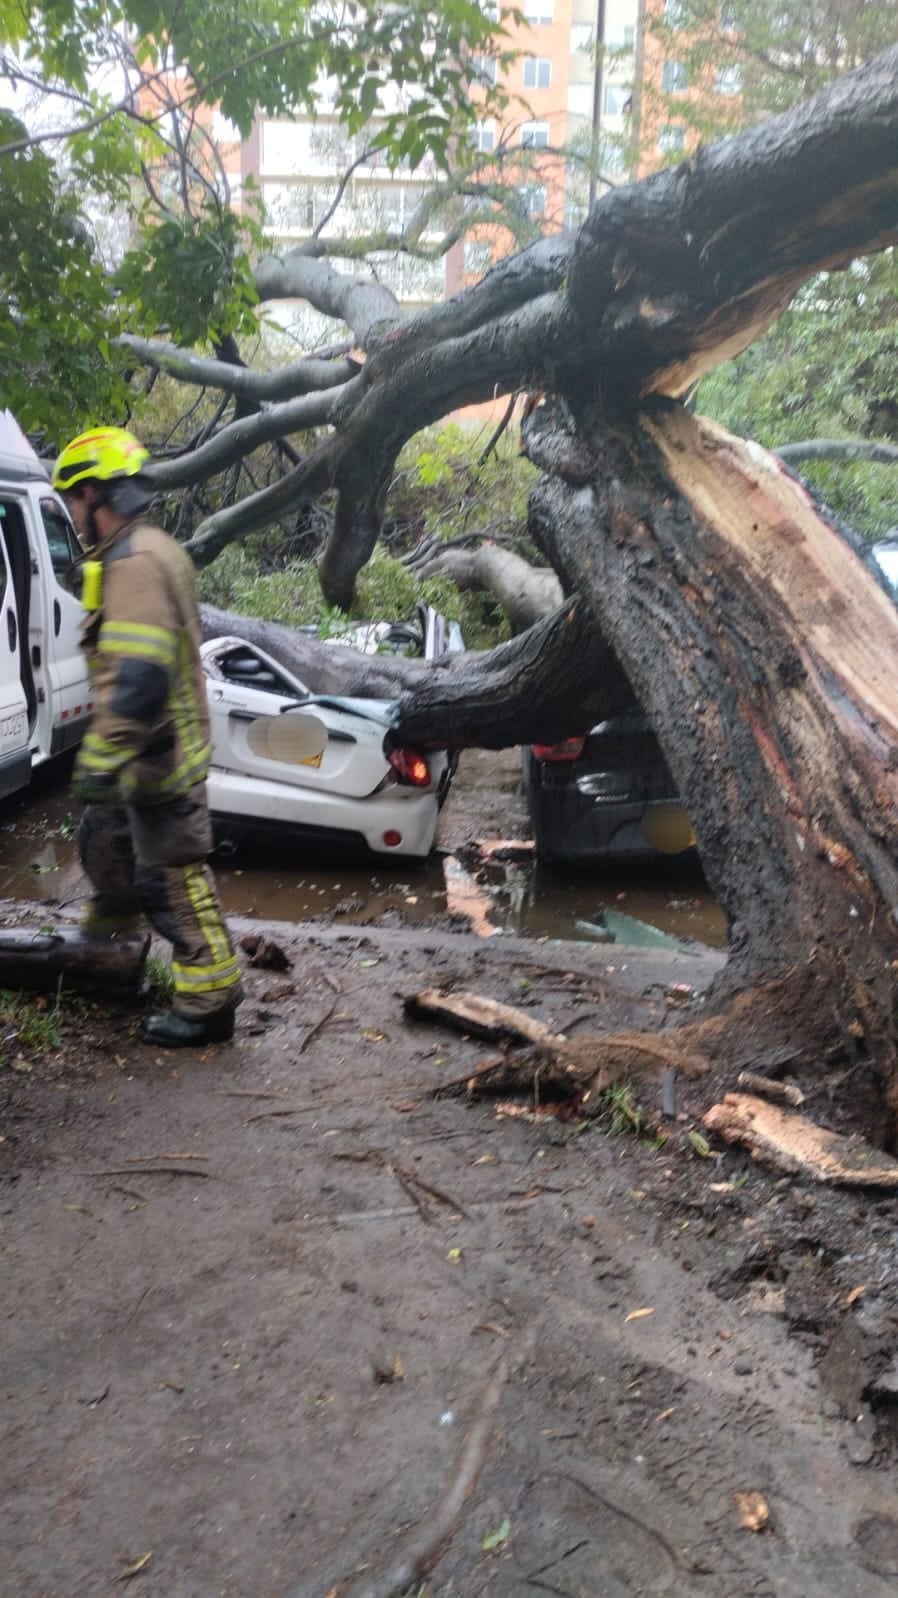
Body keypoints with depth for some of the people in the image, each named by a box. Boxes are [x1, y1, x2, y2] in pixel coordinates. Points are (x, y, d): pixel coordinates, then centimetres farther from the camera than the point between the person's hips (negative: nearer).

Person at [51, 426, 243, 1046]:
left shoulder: (134, 560, -20)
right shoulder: (151, 549, 14)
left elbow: (136, 676, -30)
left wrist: (101, 758, -29)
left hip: (157, 755, -11)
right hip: (160, 745, 11)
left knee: (172, 878, -4)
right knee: (103, 835, 29)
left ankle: (210, 1002, 4)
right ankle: (113, 921, 54)